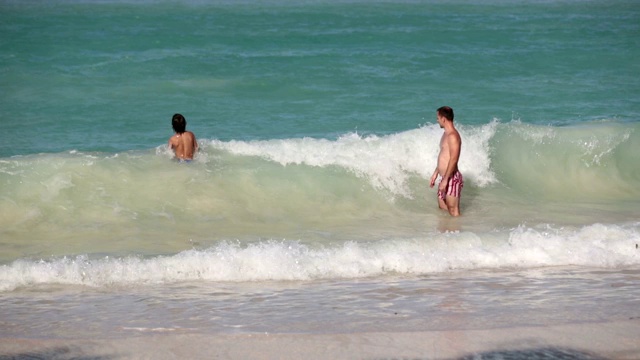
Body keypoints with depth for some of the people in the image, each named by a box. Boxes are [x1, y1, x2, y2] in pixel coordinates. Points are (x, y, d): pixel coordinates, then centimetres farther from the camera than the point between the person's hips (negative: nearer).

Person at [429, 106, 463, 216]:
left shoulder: (453, 136, -18)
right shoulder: (446, 134, 14)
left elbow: (453, 159, -24)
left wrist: (445, 179, -25)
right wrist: (435, 173, 26)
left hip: (451, 178, -11)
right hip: (445, 177, 11)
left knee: (453, 211, -7)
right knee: (442, 208, 16)